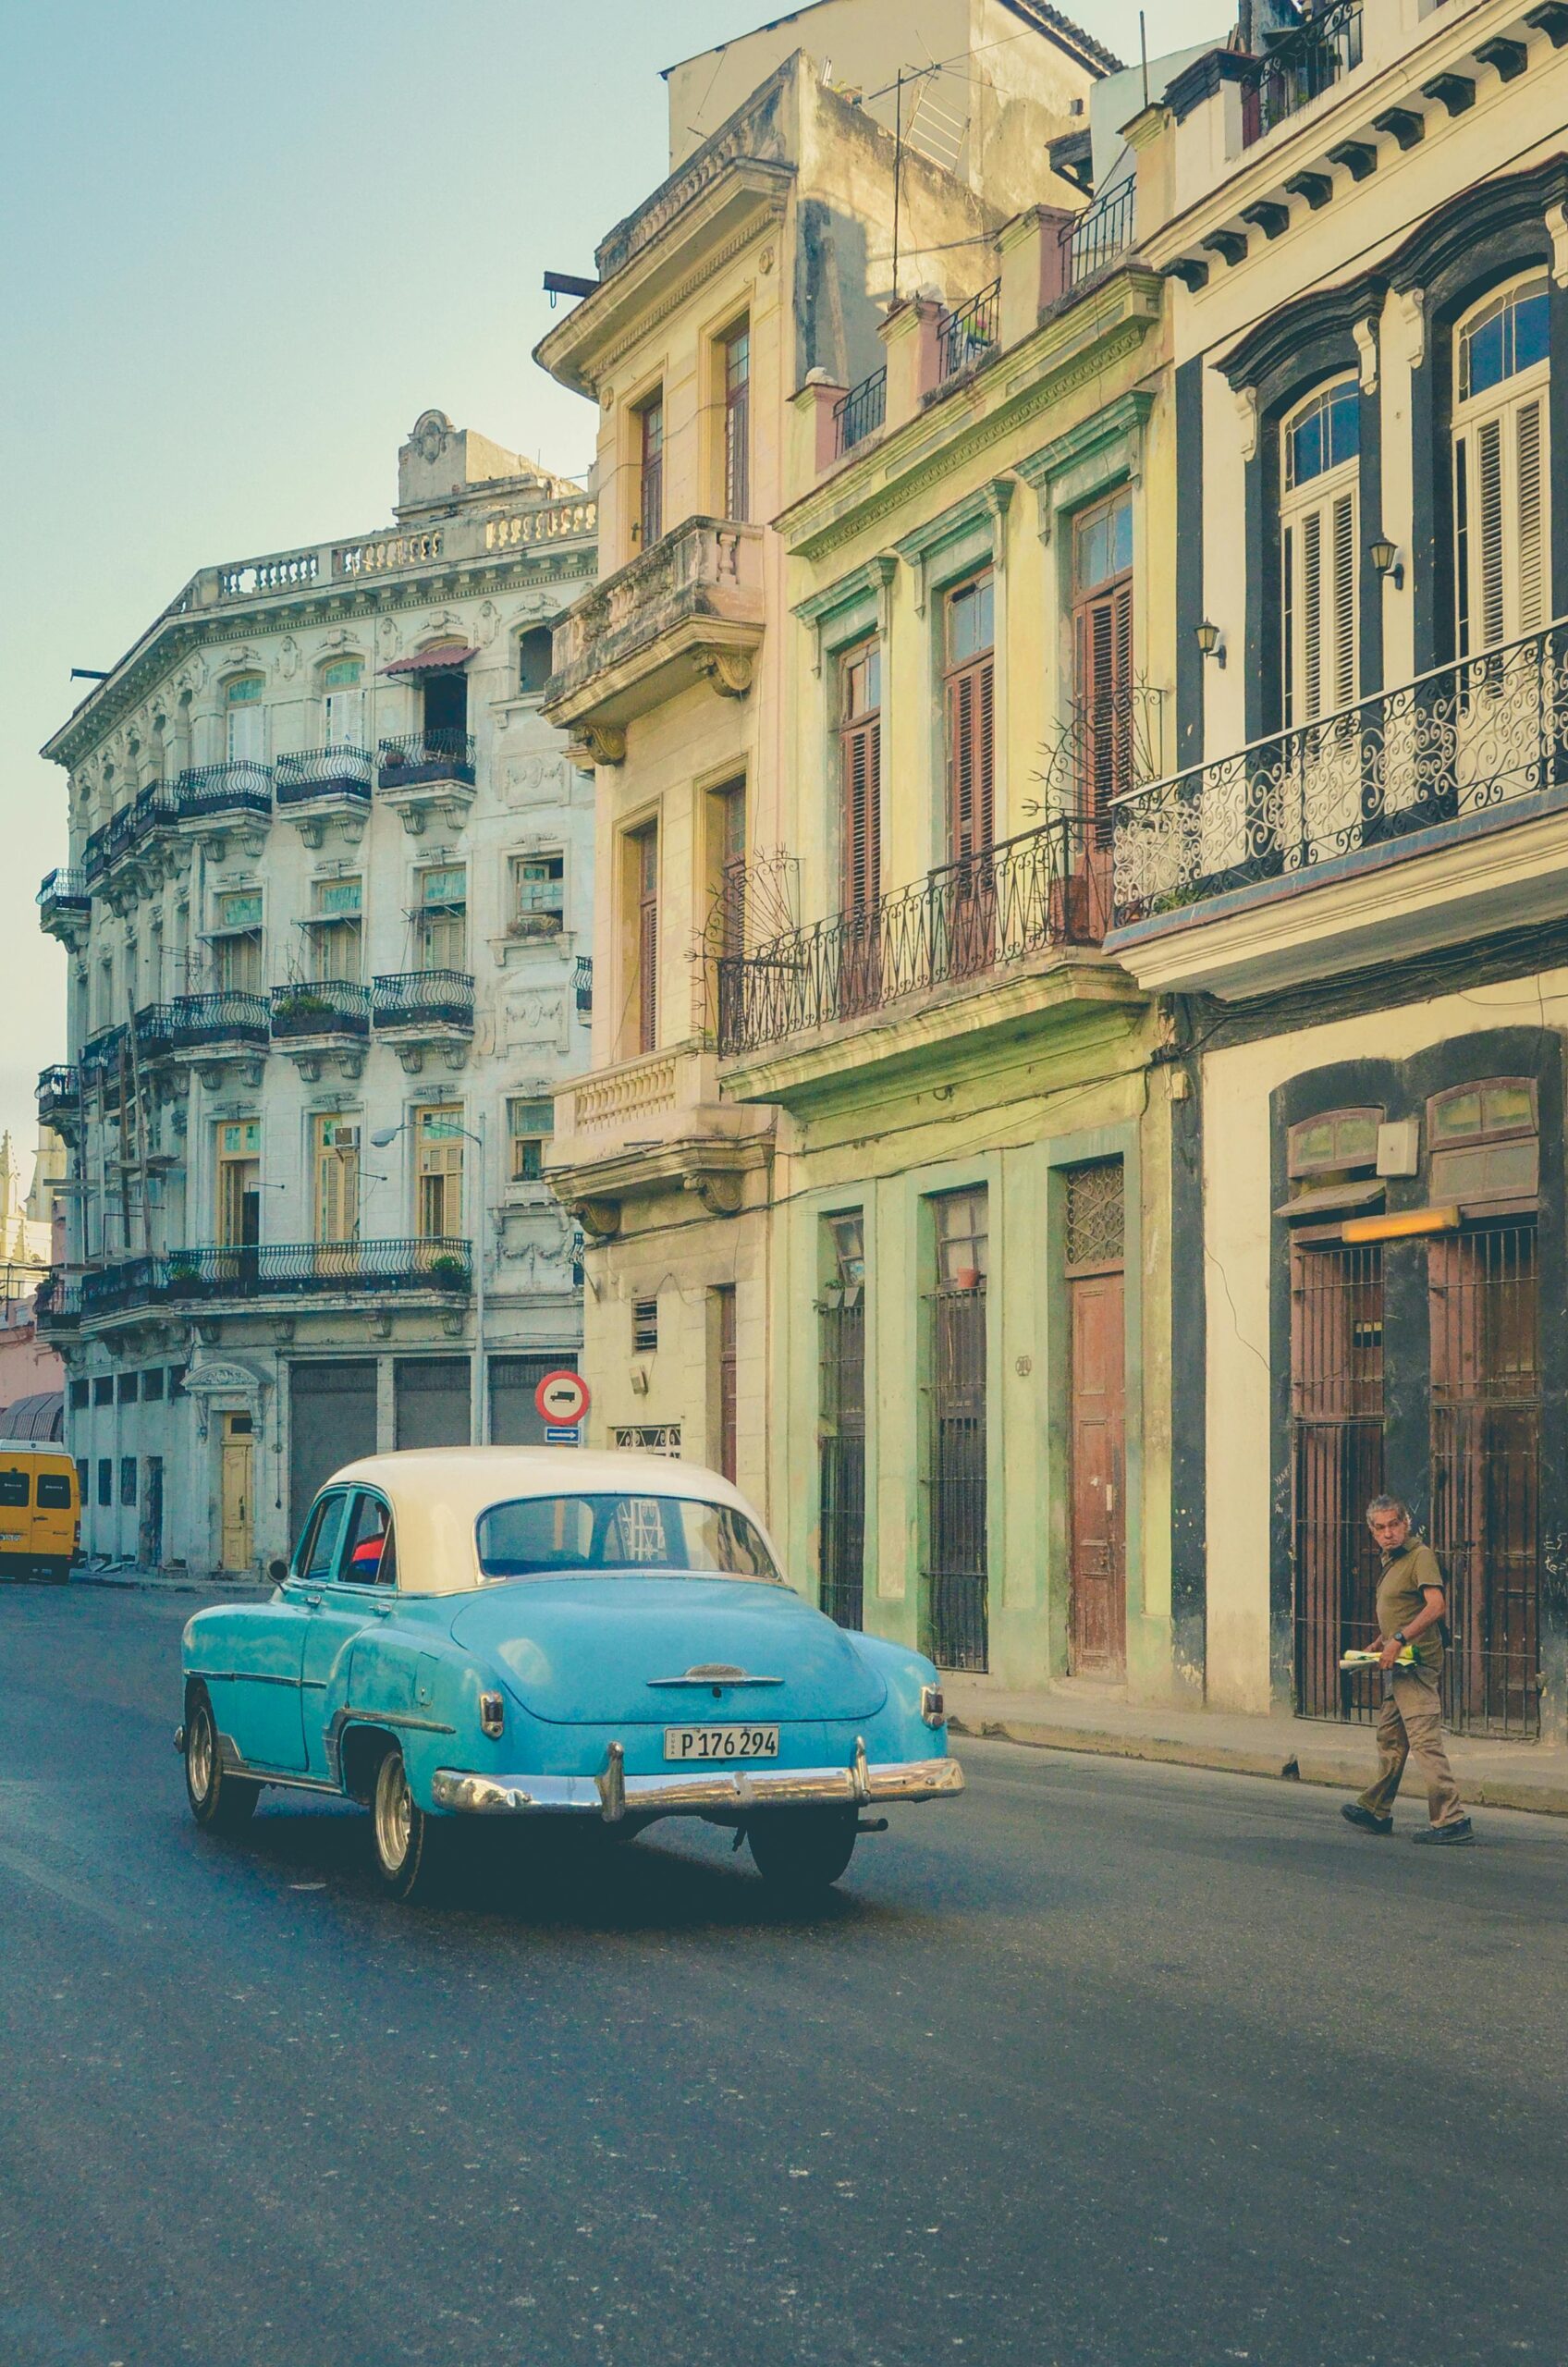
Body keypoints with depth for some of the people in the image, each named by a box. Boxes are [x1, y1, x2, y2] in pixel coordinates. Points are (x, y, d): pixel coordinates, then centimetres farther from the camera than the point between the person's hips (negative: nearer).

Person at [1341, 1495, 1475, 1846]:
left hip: (1416, 1663, -11)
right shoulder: (1392, 1561, 19)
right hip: (1399, 1665, 11)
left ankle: (1451, 1820, -17)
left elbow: (1436, 1605, -25)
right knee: (1390, 1737, 19)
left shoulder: (1420, 1556, -13)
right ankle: (1376, 1811, 31)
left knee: (1424, 1740, -15)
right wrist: (1380, 1643, 22)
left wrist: (1399, 1640, -28)